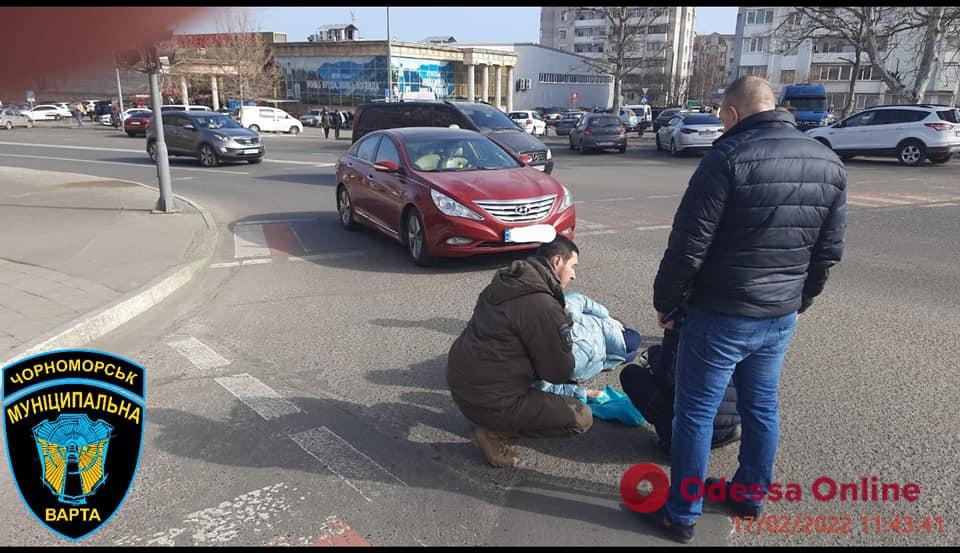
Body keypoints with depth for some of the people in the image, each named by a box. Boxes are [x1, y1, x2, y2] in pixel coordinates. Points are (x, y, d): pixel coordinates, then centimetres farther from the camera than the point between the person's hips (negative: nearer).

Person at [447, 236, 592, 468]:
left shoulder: (506, 281, 6)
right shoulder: (544, 308, -21)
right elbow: (560, 373, -11)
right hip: (488, 402, -9)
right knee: (581, 418, -2)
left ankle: (497, 424, 11)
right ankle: (494, 432, -3)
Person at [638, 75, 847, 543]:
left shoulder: (729, 157, -16)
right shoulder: (830, 163, 6)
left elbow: (688, 244, -17)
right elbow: (829, 251, 11)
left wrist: (666, 301, -4)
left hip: (720, 315, -7)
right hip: (781, 317, 7)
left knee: (695, 413, 6)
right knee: (761, 406, 22)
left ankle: (682, 514, 17)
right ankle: (751, 495, 38)